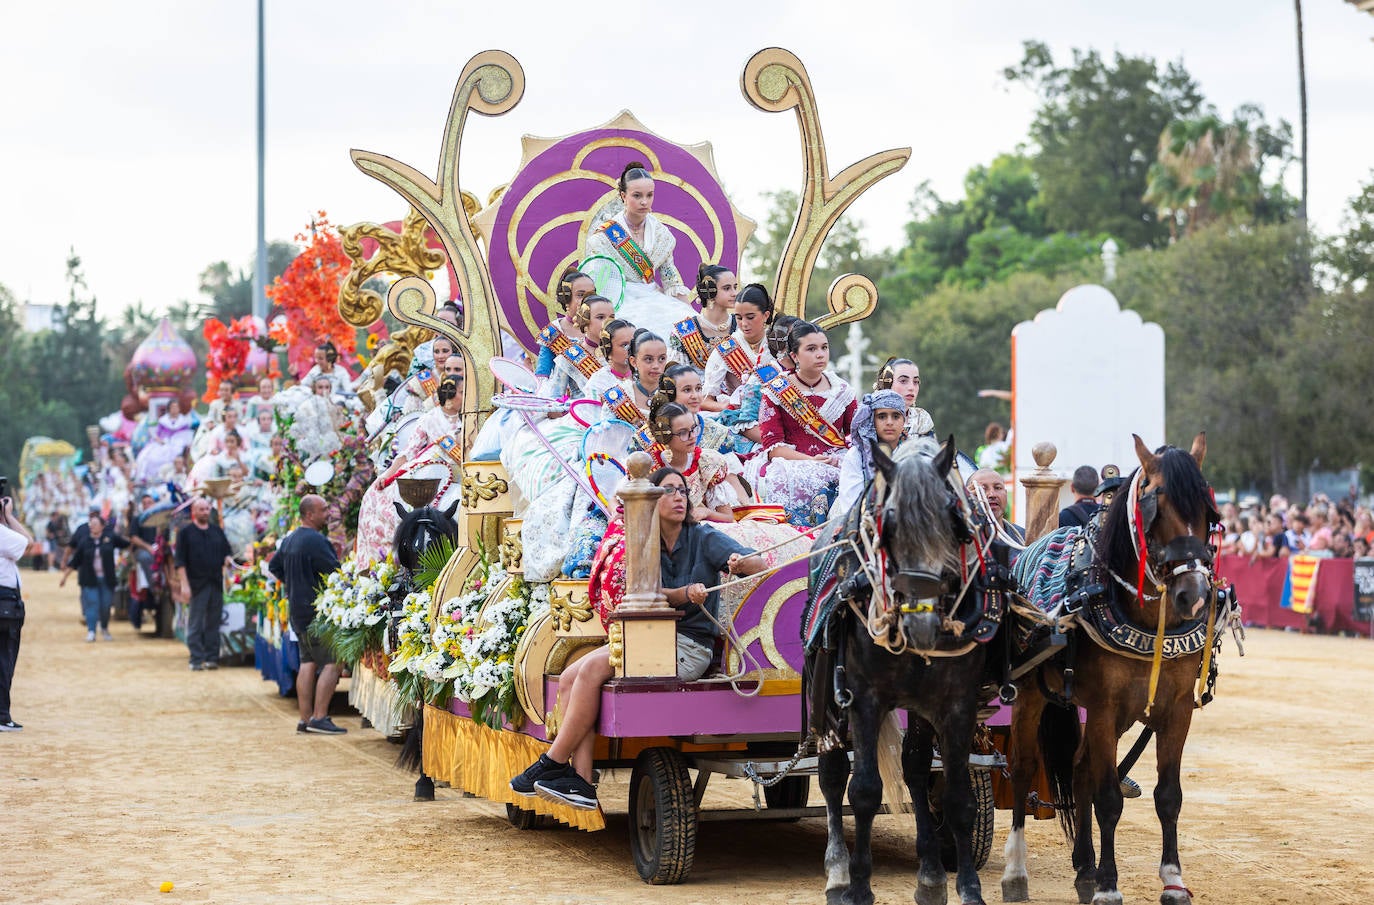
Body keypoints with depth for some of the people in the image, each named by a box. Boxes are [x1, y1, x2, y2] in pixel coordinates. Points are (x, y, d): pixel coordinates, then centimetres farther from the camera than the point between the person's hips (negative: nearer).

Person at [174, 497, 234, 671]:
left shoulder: (217, 531, 14)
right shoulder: (185, 532, 1)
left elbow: (227, 551, 20)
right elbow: (180, 561, -4)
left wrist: (228, 559, -5)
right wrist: (184, 584, -12)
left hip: (216, 584, 4)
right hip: (196, 585, -4)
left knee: (213, 623, 6)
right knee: (195, 625, -4)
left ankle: (212, 658, 10)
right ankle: (196, 660, -2)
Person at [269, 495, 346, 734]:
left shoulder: (289, 540, 14)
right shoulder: (315, 540, -17)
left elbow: (274, 566, 27)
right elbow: (335, 572, -19)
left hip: (297, 611, 10)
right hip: (317, 612, -10)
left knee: (308, 662, 12)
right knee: (332, 663, -8)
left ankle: (305, 719, 12)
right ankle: (319, 717, -13)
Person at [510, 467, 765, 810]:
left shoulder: (703, 538, 0)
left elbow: (758, 564, -12)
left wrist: (741, 562, -37)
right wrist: (687, 594, -26)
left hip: (689, 646, -6)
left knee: (592, 668, -24)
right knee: (570, 678, -14)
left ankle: (553, 764, -17)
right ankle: (580, 782, -22)